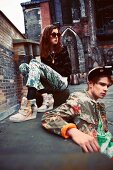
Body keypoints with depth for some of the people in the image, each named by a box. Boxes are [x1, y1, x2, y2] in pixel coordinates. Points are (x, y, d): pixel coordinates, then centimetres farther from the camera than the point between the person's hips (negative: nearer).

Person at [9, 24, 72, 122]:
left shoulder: (62, 50, 6)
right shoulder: (44, 52, 15)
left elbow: (68, 71, 0)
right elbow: (43, 69, 13)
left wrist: (52, 67, -4)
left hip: (62, 81, -4)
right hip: (49, 83, 5)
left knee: (34, 63, -26)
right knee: (23, 66, -11)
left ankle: (29, 109, -46)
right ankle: (46, 97, -21)